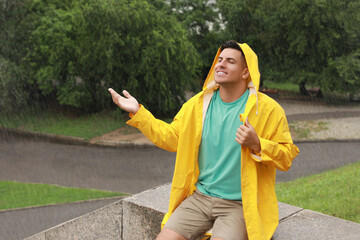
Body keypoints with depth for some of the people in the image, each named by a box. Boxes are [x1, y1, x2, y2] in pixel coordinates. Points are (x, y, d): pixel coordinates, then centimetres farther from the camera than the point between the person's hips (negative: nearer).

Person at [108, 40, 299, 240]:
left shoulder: (268, 109, -5)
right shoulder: (198, 104, 7)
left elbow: (287, 156, -4)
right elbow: (170, 138, 13)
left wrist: (257, 145, -22)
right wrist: (137, 112, 8)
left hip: (239, 205, -3)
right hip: (200, 197, 4)